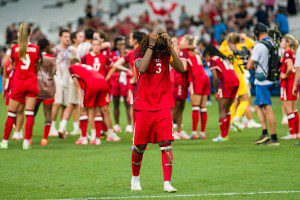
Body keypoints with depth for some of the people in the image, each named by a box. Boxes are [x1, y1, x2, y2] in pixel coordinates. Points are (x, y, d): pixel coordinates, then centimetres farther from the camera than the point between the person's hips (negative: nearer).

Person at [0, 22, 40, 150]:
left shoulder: (15, 48, -4)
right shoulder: (36, 48, -2)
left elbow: (12, 66, 8)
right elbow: (37, 65, 8)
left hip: (18, 83, -1)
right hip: (32, 84, 1)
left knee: (11, 114, 8)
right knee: (29, 113, 3)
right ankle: (26, 141, -3)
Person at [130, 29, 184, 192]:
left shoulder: (167, 54, -1)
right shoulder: (140, 54, -6)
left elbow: (181, 68, -17)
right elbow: (142, 68, -29)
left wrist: (170, 46, -21)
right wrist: (151, 46, -27)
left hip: (163, 107, 1)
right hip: (143, 106, -1)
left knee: (166, 144, -11)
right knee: (140, 146, 7)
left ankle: (167, 182, -12)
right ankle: (135, 178, 29)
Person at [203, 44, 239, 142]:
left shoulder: (212, 60, 4)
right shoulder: (224, 59, 27)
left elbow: (215, 78, -6)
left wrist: (216, 92, 3)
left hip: (227, 82, -8)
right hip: (236, 81, 8)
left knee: (222, 110, -1)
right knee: (226, 109, 17)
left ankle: (223, 136, -4)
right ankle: (225, 134, 17)